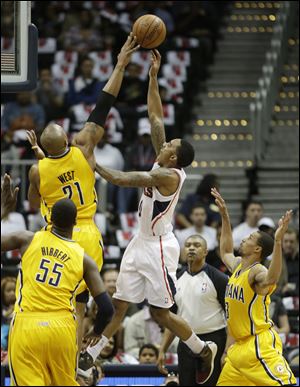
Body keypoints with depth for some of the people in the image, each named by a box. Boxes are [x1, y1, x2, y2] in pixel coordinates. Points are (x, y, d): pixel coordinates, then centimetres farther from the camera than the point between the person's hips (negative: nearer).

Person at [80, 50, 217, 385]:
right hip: (141, 244, 9)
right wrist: (153, 75, 4)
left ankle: (203, 350, 17)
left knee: (160, 313, -1)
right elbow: (155, 118, 7)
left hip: (158, 247, -9)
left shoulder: (169, 175, -21)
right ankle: (90, 355, 10)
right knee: (118, 304, 8)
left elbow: (121, 179, -26)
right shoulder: (162, 165, 3)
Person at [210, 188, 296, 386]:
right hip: (240, 346, 9)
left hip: (260, 345, -9)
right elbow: (226, 251, 35)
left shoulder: (257, 272, -14)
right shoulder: (237, 265, 12)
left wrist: (278, 241, -49)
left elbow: (271, 278, -39)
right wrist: (224, 215, 33)